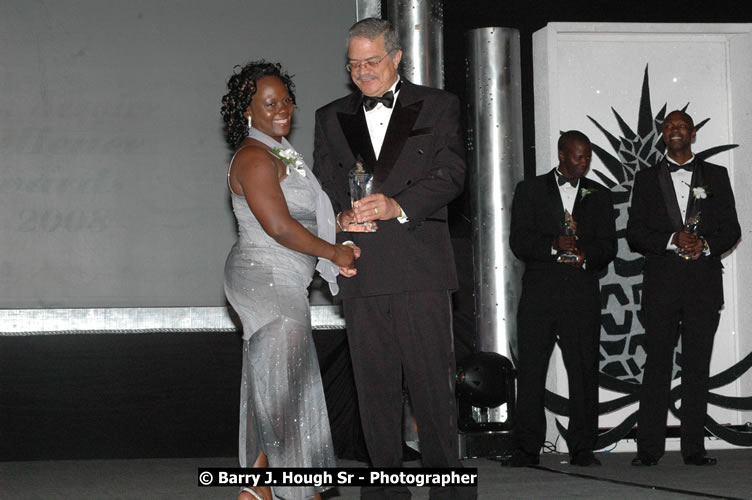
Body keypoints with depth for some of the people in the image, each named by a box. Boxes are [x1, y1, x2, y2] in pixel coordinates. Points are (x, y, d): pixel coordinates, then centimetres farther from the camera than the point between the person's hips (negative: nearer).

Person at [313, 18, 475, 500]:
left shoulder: (438, 106, 8)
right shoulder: (331, 118, 17)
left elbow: (451, 173, -3)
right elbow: (324, 185, 12)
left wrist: (399, 206, -18)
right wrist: (340, 216, -10)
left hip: (420, 266, -3)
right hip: (361, 272, 3)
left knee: (433, 380, -4)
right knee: (375, 384, 5)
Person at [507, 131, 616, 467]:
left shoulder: (599, 195, 17)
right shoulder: (530, 190, 11)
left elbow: (608, 247, 10)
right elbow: (519, 241, 0)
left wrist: (584, 256, -10)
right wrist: (554, 246, -14)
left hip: (582, 291, 1)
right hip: (539, 291, -1)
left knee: (584, 370, -2)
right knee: (530, 370, -4)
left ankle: (582, 448, 3)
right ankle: (527, 448, 0)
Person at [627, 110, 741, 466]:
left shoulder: (716, 176, 14)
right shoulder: (646, 179, 13)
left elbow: (731, 230, 9)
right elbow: (635, 235, 5)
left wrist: (705, 245, -10)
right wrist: (672, 240, -11)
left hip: (704, 280, 1)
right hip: (661, 280, -1)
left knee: (698, 366, 1)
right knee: (657, 363, -3)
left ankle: (694, 448, 3)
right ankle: (649, 448, -2)